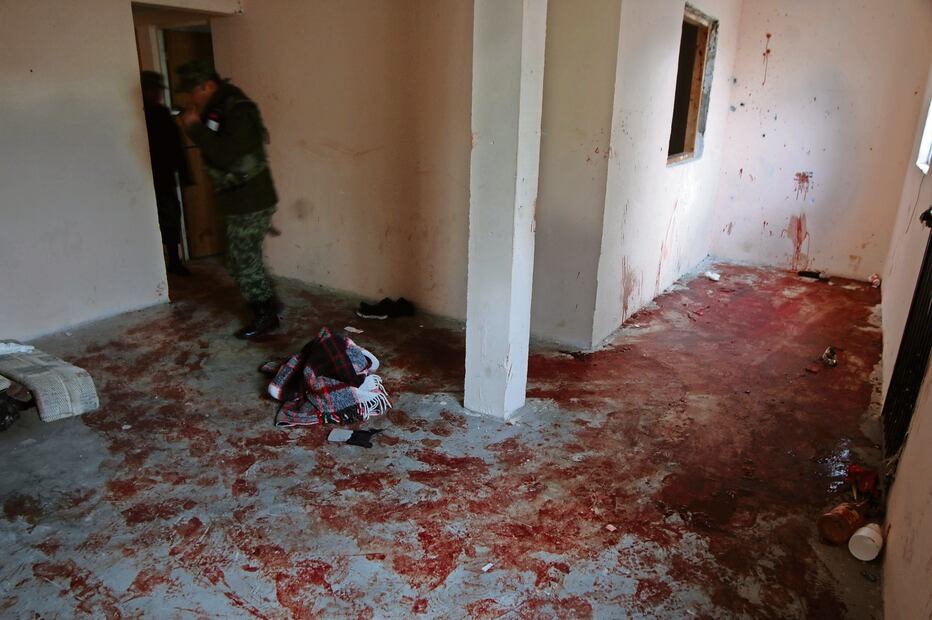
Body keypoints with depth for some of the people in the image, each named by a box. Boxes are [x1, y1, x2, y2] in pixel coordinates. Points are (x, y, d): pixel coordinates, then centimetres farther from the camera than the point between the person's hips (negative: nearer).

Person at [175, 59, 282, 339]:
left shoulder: (238, 110, -18)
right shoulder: (219, 109, 12)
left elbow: (227, 154, -28)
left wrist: (195, 127, -21)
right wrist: (196, 126, 4)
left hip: (250, 202, -10)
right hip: (238, 200, 10)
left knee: (243, 262, -2)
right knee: (247, 259, 18)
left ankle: (266, 316, 11)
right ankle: (269, 305, 31)